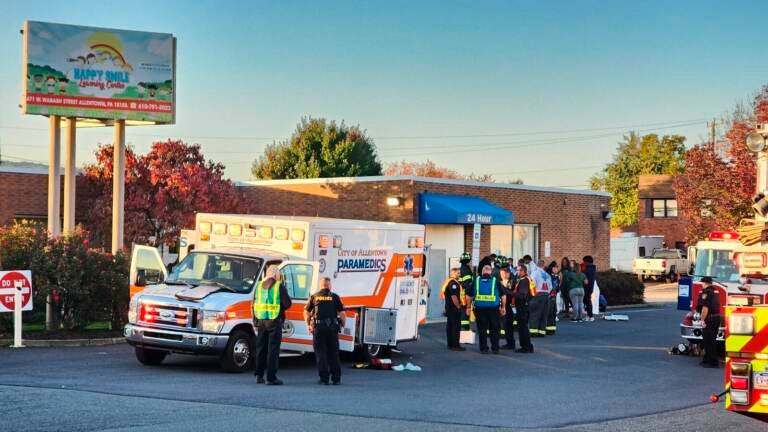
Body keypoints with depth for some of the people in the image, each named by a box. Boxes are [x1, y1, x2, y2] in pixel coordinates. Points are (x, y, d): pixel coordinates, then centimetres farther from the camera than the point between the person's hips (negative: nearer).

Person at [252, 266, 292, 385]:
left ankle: (259, 375, 18)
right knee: (273, 349, -2)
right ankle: (271, 377, -5)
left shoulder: (259, 286, 10)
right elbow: (287, 303, -9)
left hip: (261, 321, 5)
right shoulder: (279, 286, -6)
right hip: (274, 322, -5)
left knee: (260, 348, 14)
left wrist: (255, 322, 17)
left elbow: (254, 305, 13)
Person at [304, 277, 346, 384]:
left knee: (321, 354, 5)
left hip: (318, 328, 0)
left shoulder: (314, 297, 6)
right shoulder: (335, 297, 3)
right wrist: (343, 325, 11)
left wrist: (308, 325, 20)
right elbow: (342, 313, -2)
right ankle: (336, 379, 10)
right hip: (332, 328, 0)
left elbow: (306, 312, 10)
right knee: (333, 354, 9)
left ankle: (324, 378, 2)